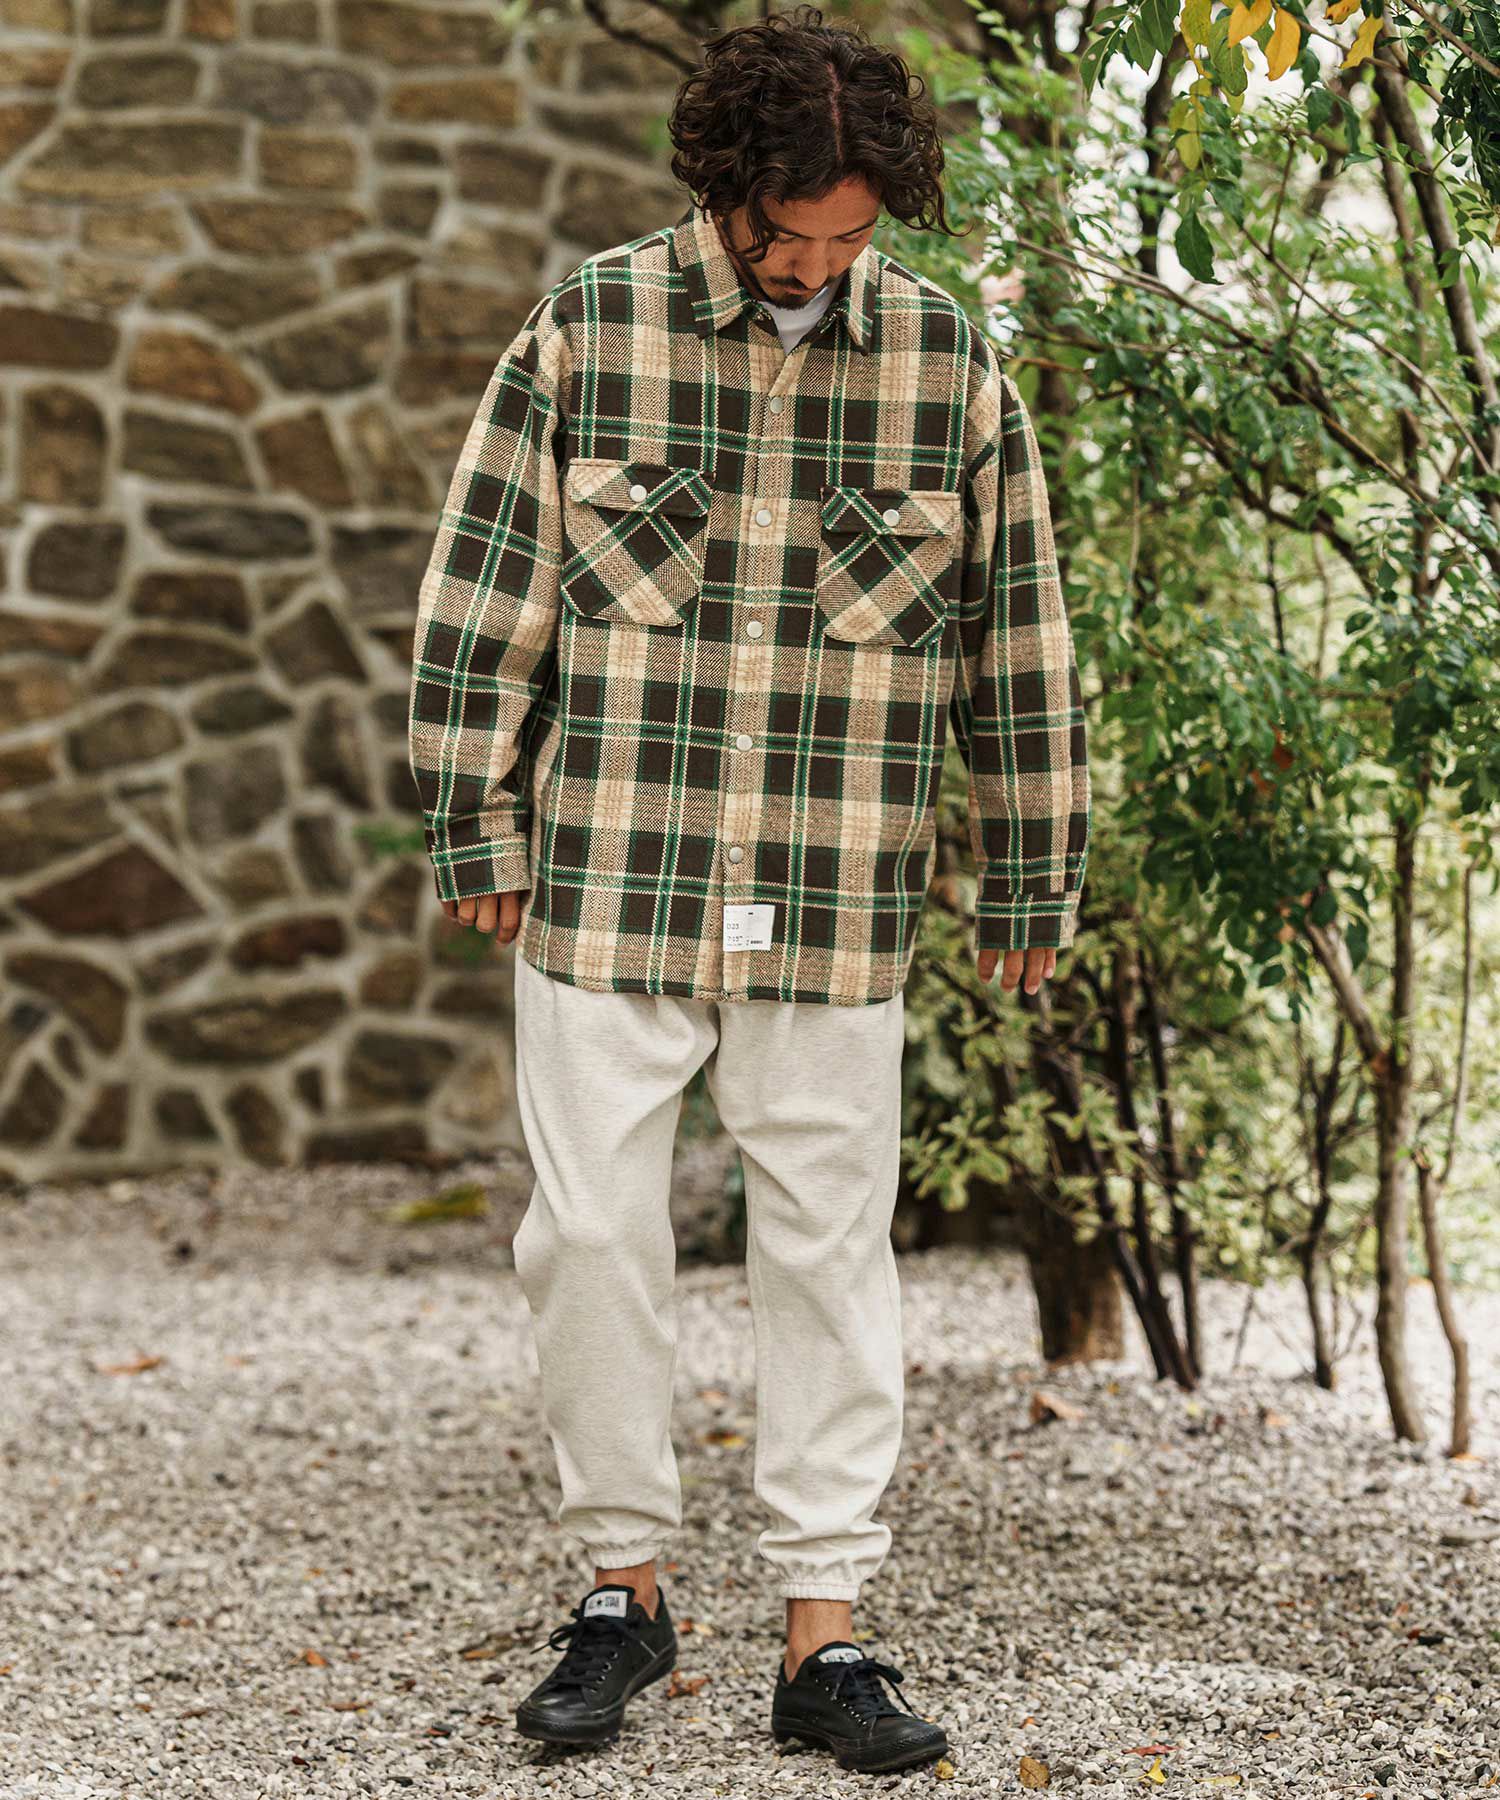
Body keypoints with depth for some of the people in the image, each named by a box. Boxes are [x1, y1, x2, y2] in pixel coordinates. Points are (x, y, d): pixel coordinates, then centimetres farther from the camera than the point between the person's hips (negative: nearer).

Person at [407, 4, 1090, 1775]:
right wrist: (477, 832, 2)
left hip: (836, 907, 1)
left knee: (828, 1250, 4)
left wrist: (1029, 884, 9)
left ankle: (824, 1629, 13)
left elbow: (1016, 634, 7)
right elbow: (483, 585, 3)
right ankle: (623, 1585, 20)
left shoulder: (947, 362, 0)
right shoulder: (585, 329, -2)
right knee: (589, 1238, 2)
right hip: (609, 884, 0)